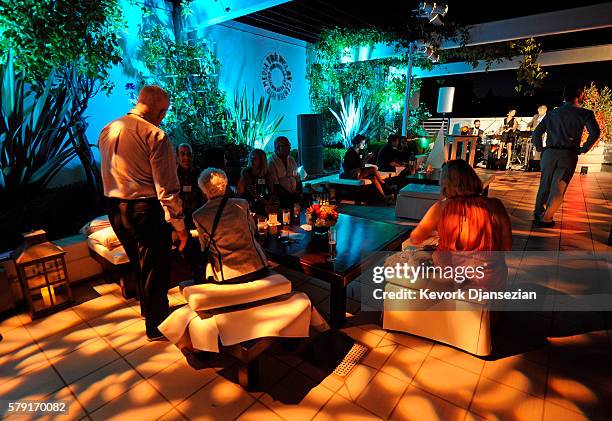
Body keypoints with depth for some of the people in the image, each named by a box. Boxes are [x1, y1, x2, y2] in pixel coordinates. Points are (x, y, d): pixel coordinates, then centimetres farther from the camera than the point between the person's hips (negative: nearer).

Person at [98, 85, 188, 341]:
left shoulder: (106, 131, 9)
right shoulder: (155, 136, -16)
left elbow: (109, 174, 16)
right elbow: (167, 188, -18)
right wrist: (179, 225, -13)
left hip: (115, 208, 8)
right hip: (147, 209, -7)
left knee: (139, 264, 25)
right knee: (155, 269, 9)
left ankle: (149, 308, 47)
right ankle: (157, 327, 26)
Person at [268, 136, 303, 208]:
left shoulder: (291, 160, 15)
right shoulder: (271, 163, -8)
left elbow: (298, 179, 17)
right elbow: (275, 186, -13)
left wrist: (300, 194, 1)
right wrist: (291, 195, -15)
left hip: (294, 195, 7)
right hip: (280, 197, -6)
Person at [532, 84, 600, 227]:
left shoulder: (552, 113, 13)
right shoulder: (585, 113, 2)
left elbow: (536, 133, 10)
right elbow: (595, 133, -11)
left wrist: (540, 148, 14)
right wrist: (583, 149, 0)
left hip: (549, 153, 3)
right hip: (569, 155, -3)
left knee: (544, 185, 15)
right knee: (558, 189, 4)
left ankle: (538, 213, 25)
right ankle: (545, 218, 5)